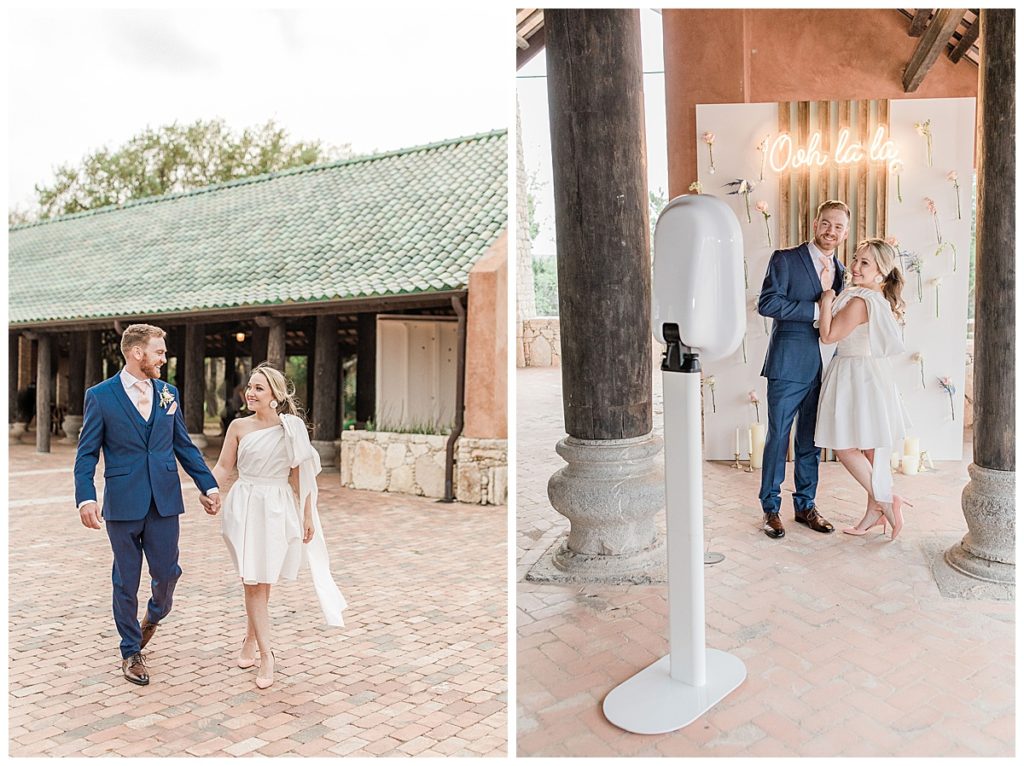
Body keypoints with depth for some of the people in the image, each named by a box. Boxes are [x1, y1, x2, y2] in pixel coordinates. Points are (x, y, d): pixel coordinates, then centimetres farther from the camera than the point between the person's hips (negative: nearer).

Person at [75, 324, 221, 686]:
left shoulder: (168, 393, 7)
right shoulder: (100, 396, -4)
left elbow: (184, 445, 11)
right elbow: (86, 453, -4)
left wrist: (208, 485, 6)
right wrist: (86, 498, -17)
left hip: (164, 500, 3)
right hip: (123, 503, -3)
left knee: (166, 571, 5)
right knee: (126, 581, 8)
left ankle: (154, 615, 39)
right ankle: (131, 652, 26)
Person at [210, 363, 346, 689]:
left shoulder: (291, 427, -3)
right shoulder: (238, 426, 2)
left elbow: (299, 475, -1)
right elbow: (223, 467, 5)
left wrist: (308, 515, -2)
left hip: (277, 509, -1)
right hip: (244, 506, 1)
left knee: (263, 580, 10)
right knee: (251, 580, -2)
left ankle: (251, 639, 33)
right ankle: (266, 654, 5)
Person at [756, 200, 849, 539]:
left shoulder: (840, 271, 14)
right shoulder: (785, 259, -4)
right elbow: (767, 303, -16)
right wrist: (815, 310, -18)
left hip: (823, 369, 6)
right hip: (788, 366, -5)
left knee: (810, 439, 13)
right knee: (778, 436, 2)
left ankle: (805, 505, 25)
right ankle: (770, 508, 14)